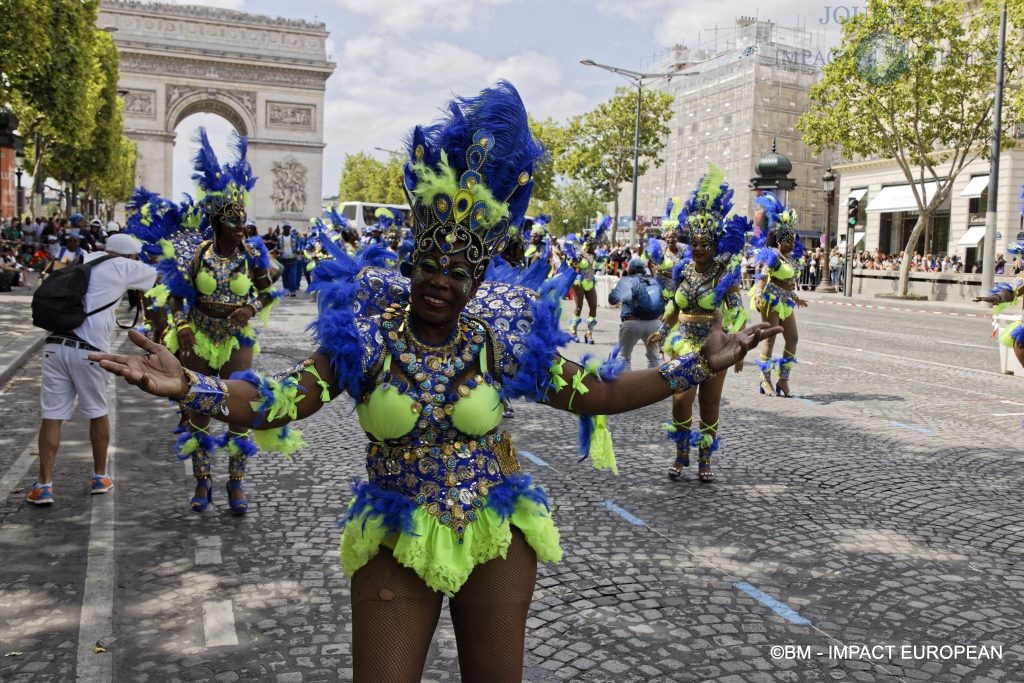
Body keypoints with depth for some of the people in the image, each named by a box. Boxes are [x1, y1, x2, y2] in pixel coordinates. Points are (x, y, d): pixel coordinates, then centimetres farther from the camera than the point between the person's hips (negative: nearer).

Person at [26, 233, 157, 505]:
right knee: (97, 413, 13)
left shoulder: (90, 259, 18)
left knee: (52, 416, 4)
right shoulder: (123, 267, 3)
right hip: (88, 350, -4)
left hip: (55, 345, 4)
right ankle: (100, 477, 25)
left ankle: (44, 485, 3)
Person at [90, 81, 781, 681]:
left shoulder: (503, 339, -7)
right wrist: (188, 385, -33)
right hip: (395, 544, -1)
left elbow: (594, 392, -2)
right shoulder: (364, 334, -10)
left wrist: (697, 366, -7)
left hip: (498, 539, 1)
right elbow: (277, 402, -15)